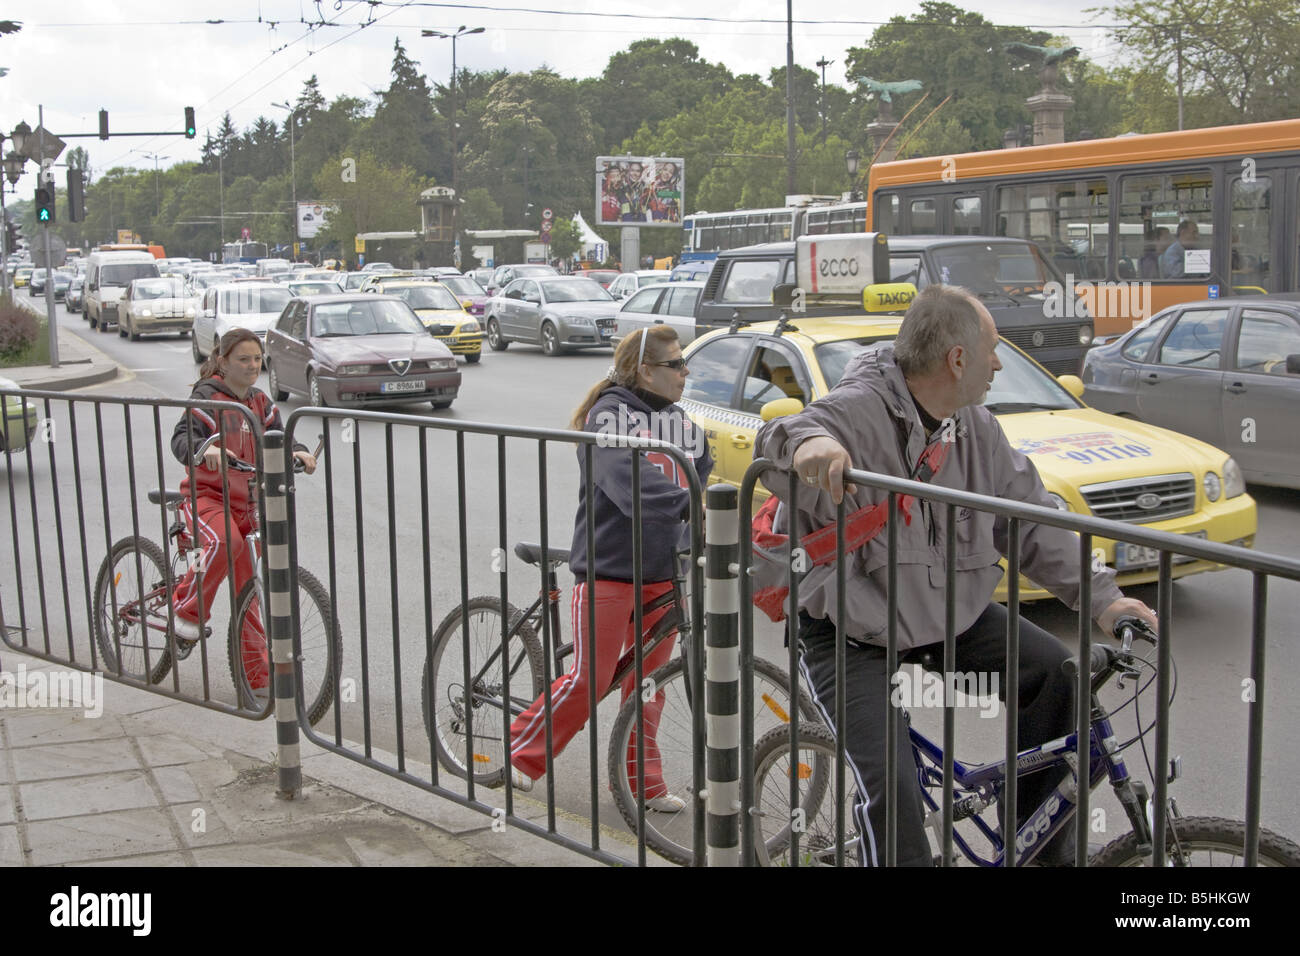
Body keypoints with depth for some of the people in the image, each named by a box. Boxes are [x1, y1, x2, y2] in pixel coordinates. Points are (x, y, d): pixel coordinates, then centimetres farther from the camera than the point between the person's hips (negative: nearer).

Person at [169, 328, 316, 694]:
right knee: (225, 541, -38)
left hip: (245, 503, 6)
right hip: (205, 496, -6)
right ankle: (186, 614, -18)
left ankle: (258, 676, 15)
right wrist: (205, 448, -45)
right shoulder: (208, 396, -9)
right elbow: (182, 438, -23)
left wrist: (298, 452, -23)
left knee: (248, 589, 7)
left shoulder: (260, 402, 9)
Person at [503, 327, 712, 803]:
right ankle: (521, 755, 16)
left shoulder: (679, 421, 13)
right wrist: (685, 503, -42)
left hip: (663, 572, 7)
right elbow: (628, 482, -29)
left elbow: (701, 478, 13)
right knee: (591, 678, -2)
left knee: (649, 681, 11)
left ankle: (642, 781, 23)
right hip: (609, 569, -7)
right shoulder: (611, 415, -12)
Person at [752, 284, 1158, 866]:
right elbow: (777, 445, -35)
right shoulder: (858, 413, -21)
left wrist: (1100, 597, 2)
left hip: (947, 614, 7)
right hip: (849, 636, -7)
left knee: (1054, 670, -5)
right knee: (891, 789, -21)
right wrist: (808, 441, -60)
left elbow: (1031, 519, 9)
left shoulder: (977, 428, 3)